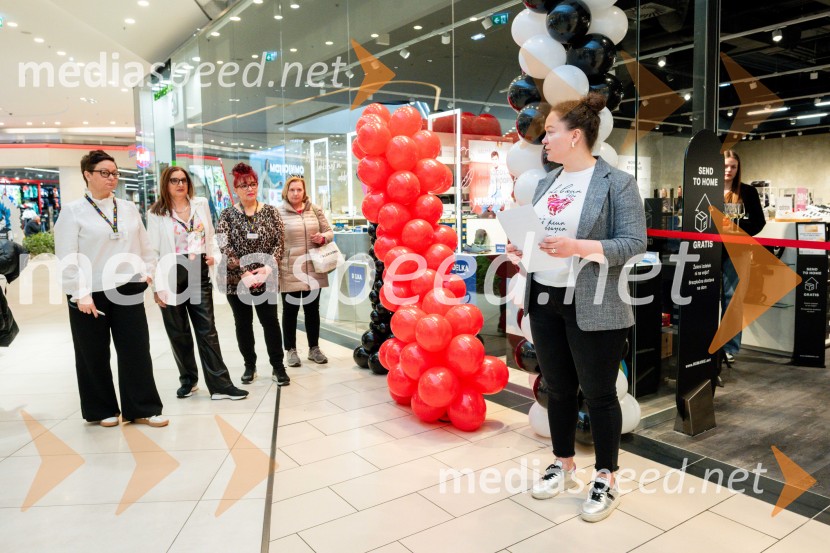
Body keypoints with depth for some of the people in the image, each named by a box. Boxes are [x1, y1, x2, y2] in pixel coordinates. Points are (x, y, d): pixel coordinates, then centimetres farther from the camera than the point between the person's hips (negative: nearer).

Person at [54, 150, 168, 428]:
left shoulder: (128, 208, 10)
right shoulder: (73, 211, -3)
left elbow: (143, 245, 15)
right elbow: (67, 257, -8)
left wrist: (148, 271, 4)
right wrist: (80, 293, -13)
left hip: (128, 290, 3)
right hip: (90, 294, -3)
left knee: (137, 351, 3)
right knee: (94, 355, 8)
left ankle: (142, 409, 14)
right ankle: (102, 410, 25)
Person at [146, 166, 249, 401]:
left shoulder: (201, 205, 9)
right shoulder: (157, 213, 0)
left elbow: (210, 236, 16)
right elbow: (153, 251, -3)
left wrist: (214, 255, -4)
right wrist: (157, 286, -8)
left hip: (199, 272, 2)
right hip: (172, 275, -1)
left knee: (207, 330, -1)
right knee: (178, 333, 8)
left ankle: (220, 385, -1)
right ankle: (188, 380, 24)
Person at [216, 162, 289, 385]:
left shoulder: (270, 212, 3)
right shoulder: (227, 216, 1)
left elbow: (280, 242, -2)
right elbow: (225, 248, -8)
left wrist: (268, 267, -16)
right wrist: (244, 272, -18)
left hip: (266, 278, 0)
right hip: (236, 279, 0)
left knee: (271, 321, 1)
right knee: (243, 323, 10)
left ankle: (278, 366, 12)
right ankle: (249, 366, 24)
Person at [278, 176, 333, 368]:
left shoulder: (315, 210, 8)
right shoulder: (279, 213, -3)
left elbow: (329, 231, 14)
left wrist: (323, 237, -8)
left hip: (313, 270, 3)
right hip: (289, 271, -3)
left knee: (312, 309, 13)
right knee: (290, 311, 7)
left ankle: (314, 348, 25)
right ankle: (291, 350, 20)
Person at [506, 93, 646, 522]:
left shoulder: (617, 182, -10)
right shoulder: (547, 181, 11)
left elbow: (634, 243, -14)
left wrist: (578, 248, -25)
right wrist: (521, 248, -3)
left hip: (592, 308, -6)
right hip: (543, 301, 7)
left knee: (598, 393, 7)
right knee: (558, 388, 17)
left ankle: (606, 479, 25)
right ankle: (563, 465, 35)